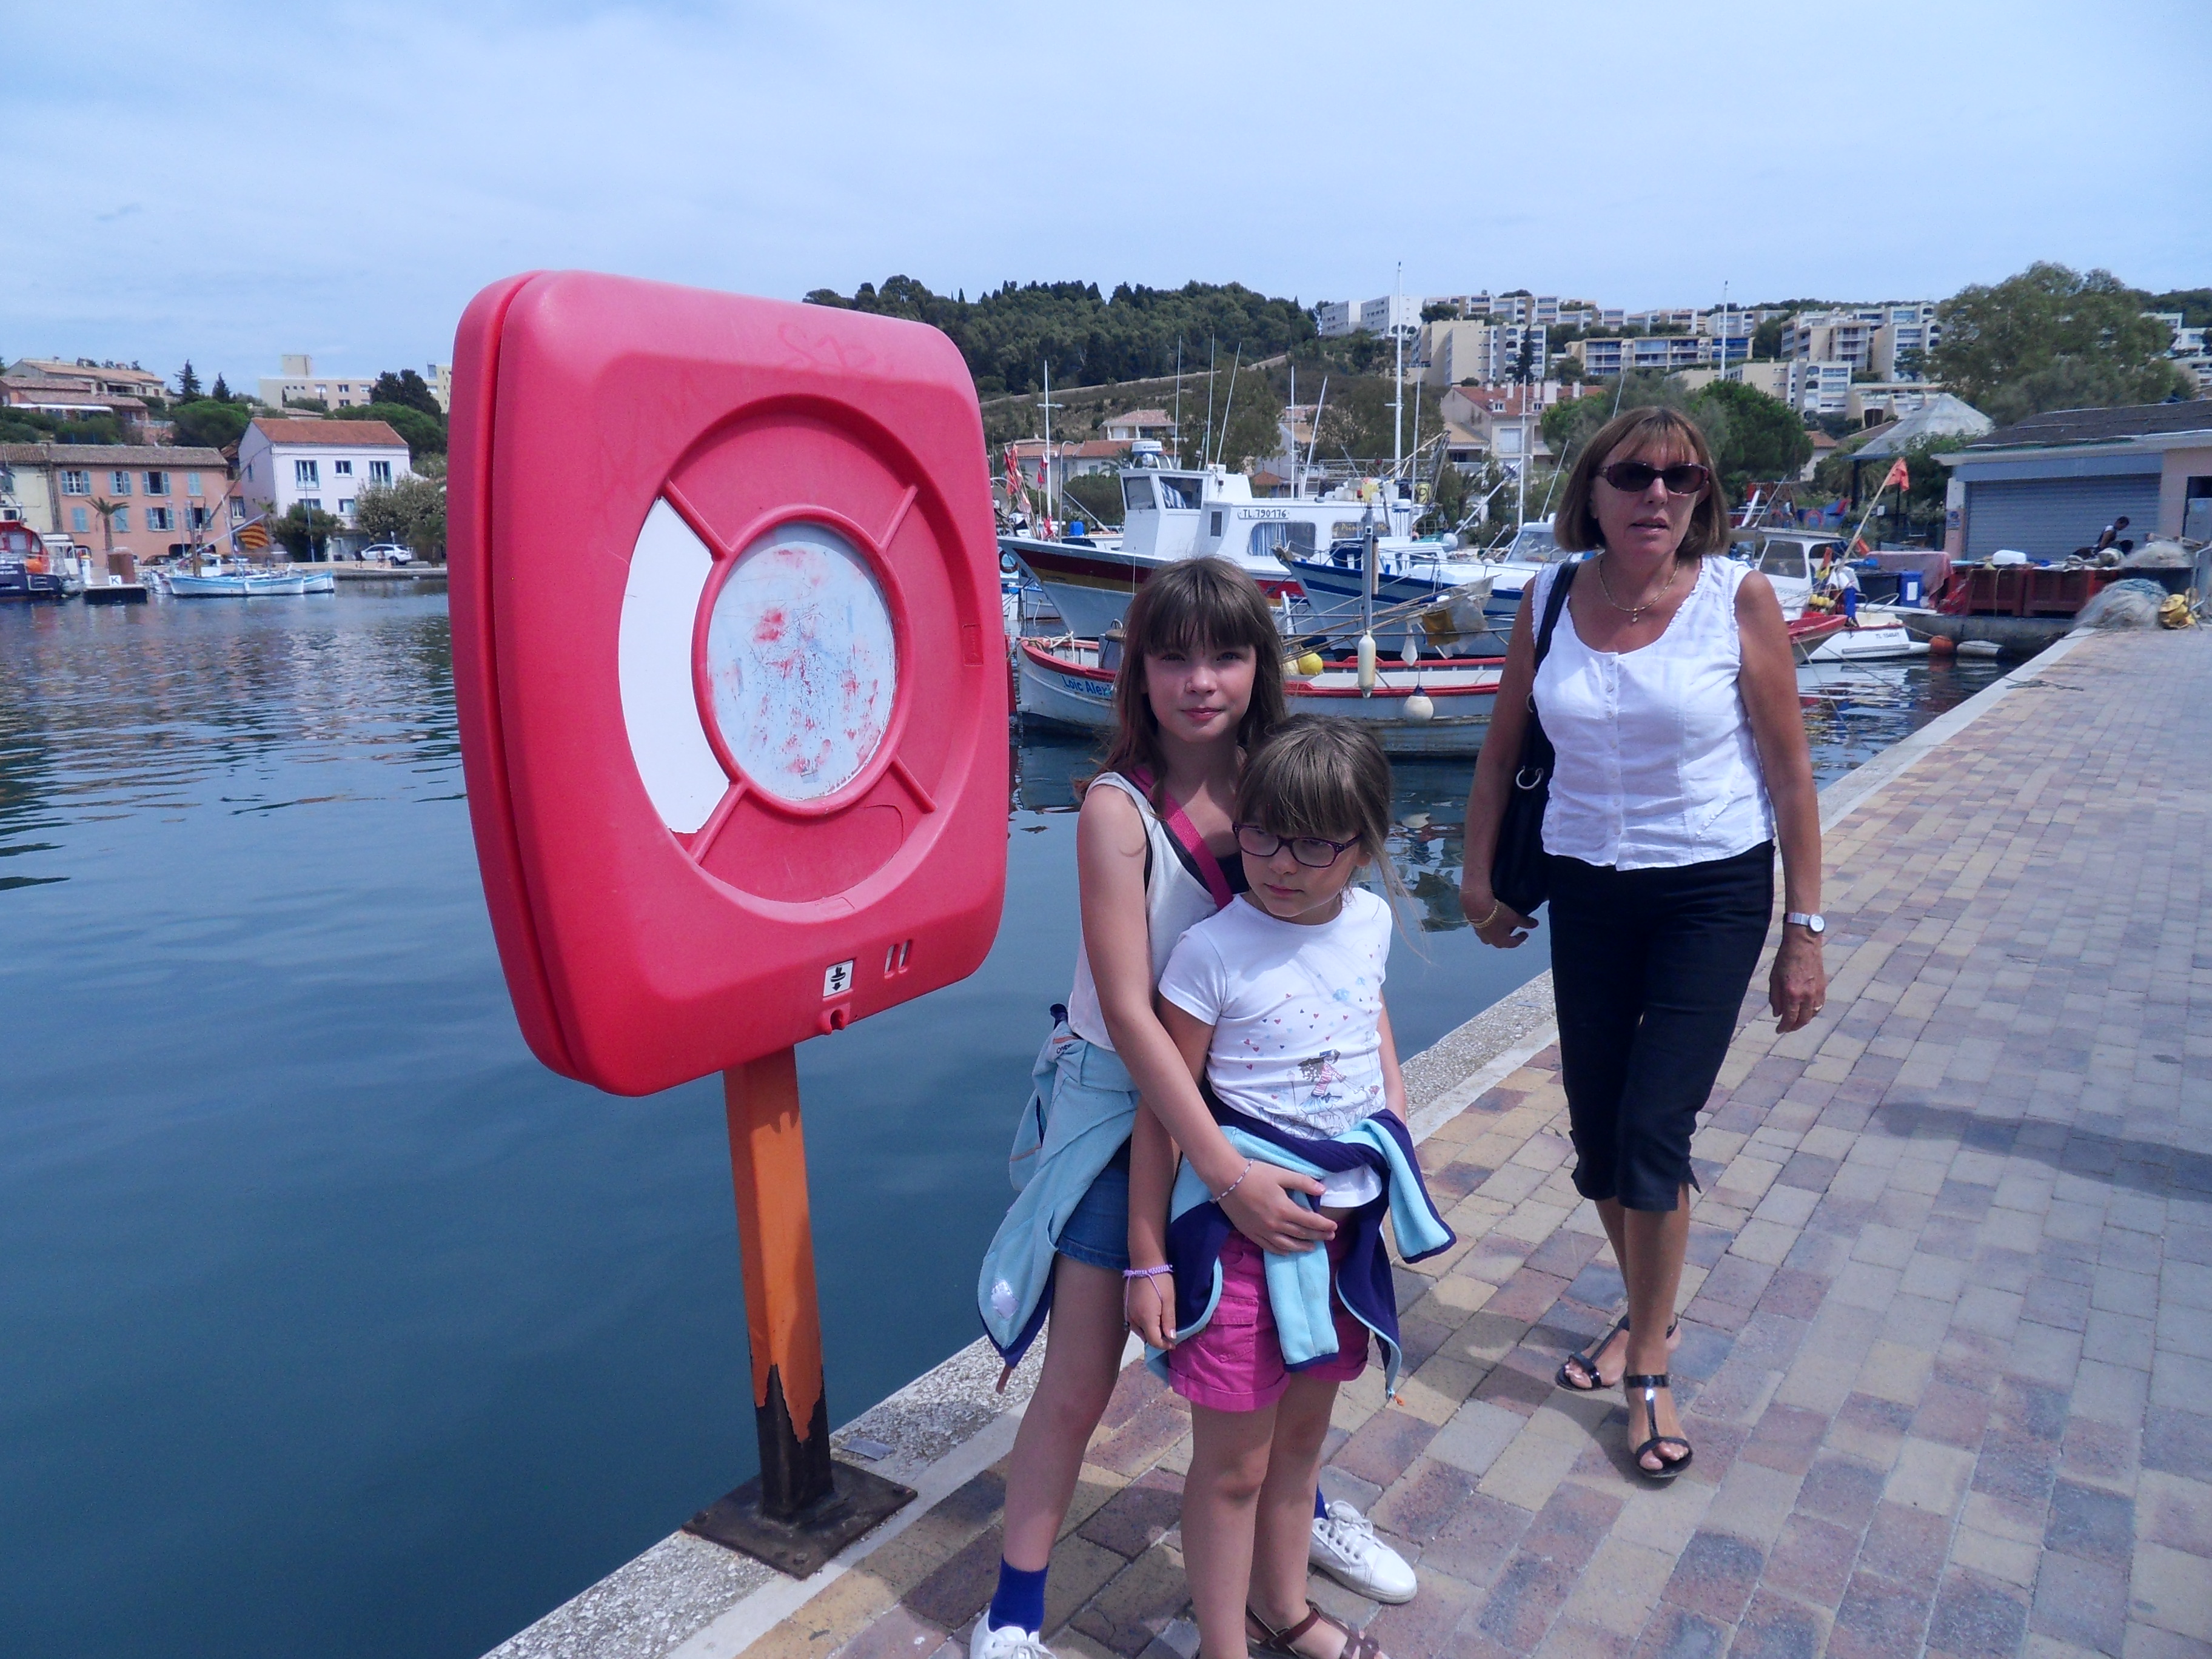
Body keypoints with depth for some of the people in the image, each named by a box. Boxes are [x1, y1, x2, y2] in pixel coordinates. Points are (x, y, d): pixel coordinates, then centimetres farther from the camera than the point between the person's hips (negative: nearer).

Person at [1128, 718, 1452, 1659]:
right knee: (1232, 1462, 7)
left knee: (1301, 1434, 23)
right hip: (1243, 1226, -6)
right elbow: (1162, 1111, -14)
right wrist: (1149, 1260, -11)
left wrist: (1402, 1152, 17)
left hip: (1347, 1219, 6)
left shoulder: (1370, 921, -2)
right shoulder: (1213, 952, -19)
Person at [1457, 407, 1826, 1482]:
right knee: (1595, 1135, 10)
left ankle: (1649, 1372, 16)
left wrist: (1804, 930, -6)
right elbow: (1503, 747, 8)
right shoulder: (1550, 599, -3)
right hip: (1587, 889, 3)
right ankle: (1648, 1313, 38)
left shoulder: (1737, 598, -11)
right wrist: (1479, 873, 8)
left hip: (1712, 892, -3)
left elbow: (1789, 773, -7)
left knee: (1653, 1131, -6)